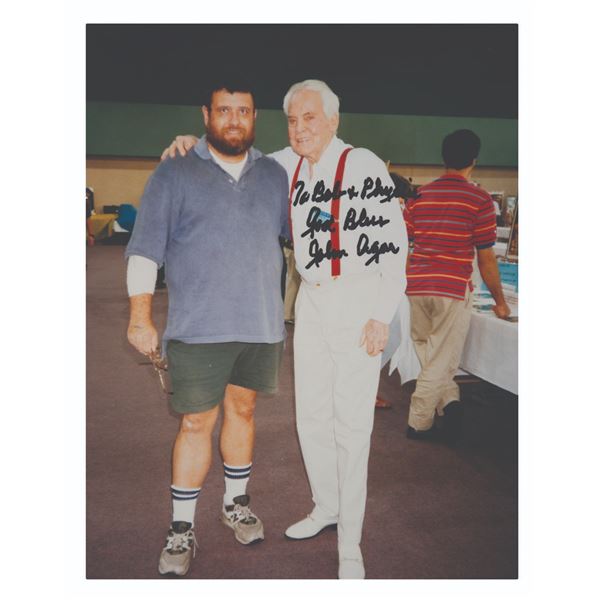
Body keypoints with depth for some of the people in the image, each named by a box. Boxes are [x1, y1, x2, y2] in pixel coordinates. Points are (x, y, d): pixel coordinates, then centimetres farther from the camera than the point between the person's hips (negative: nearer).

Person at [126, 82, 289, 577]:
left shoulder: (275, 176, 10)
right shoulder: (174, 174, 0)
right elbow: (145, 251, -4)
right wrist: (141, 317, -11)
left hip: (262, 325, 3)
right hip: (199, 327, -3)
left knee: (243, 410, 15)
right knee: (197, 423, 1)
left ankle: (236, 503, 34)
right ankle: (182, 529, 17)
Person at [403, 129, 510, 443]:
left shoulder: (419, 196, 7)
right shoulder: (479, 199, -4)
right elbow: (486, 258, -4)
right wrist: (500, 301, 7)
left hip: (416, 288, 4)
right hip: (453, 289, -4)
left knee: (428, 355, 21)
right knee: (441, 360, 6)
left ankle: (448, 401, 10)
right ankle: (419, 423, 11)